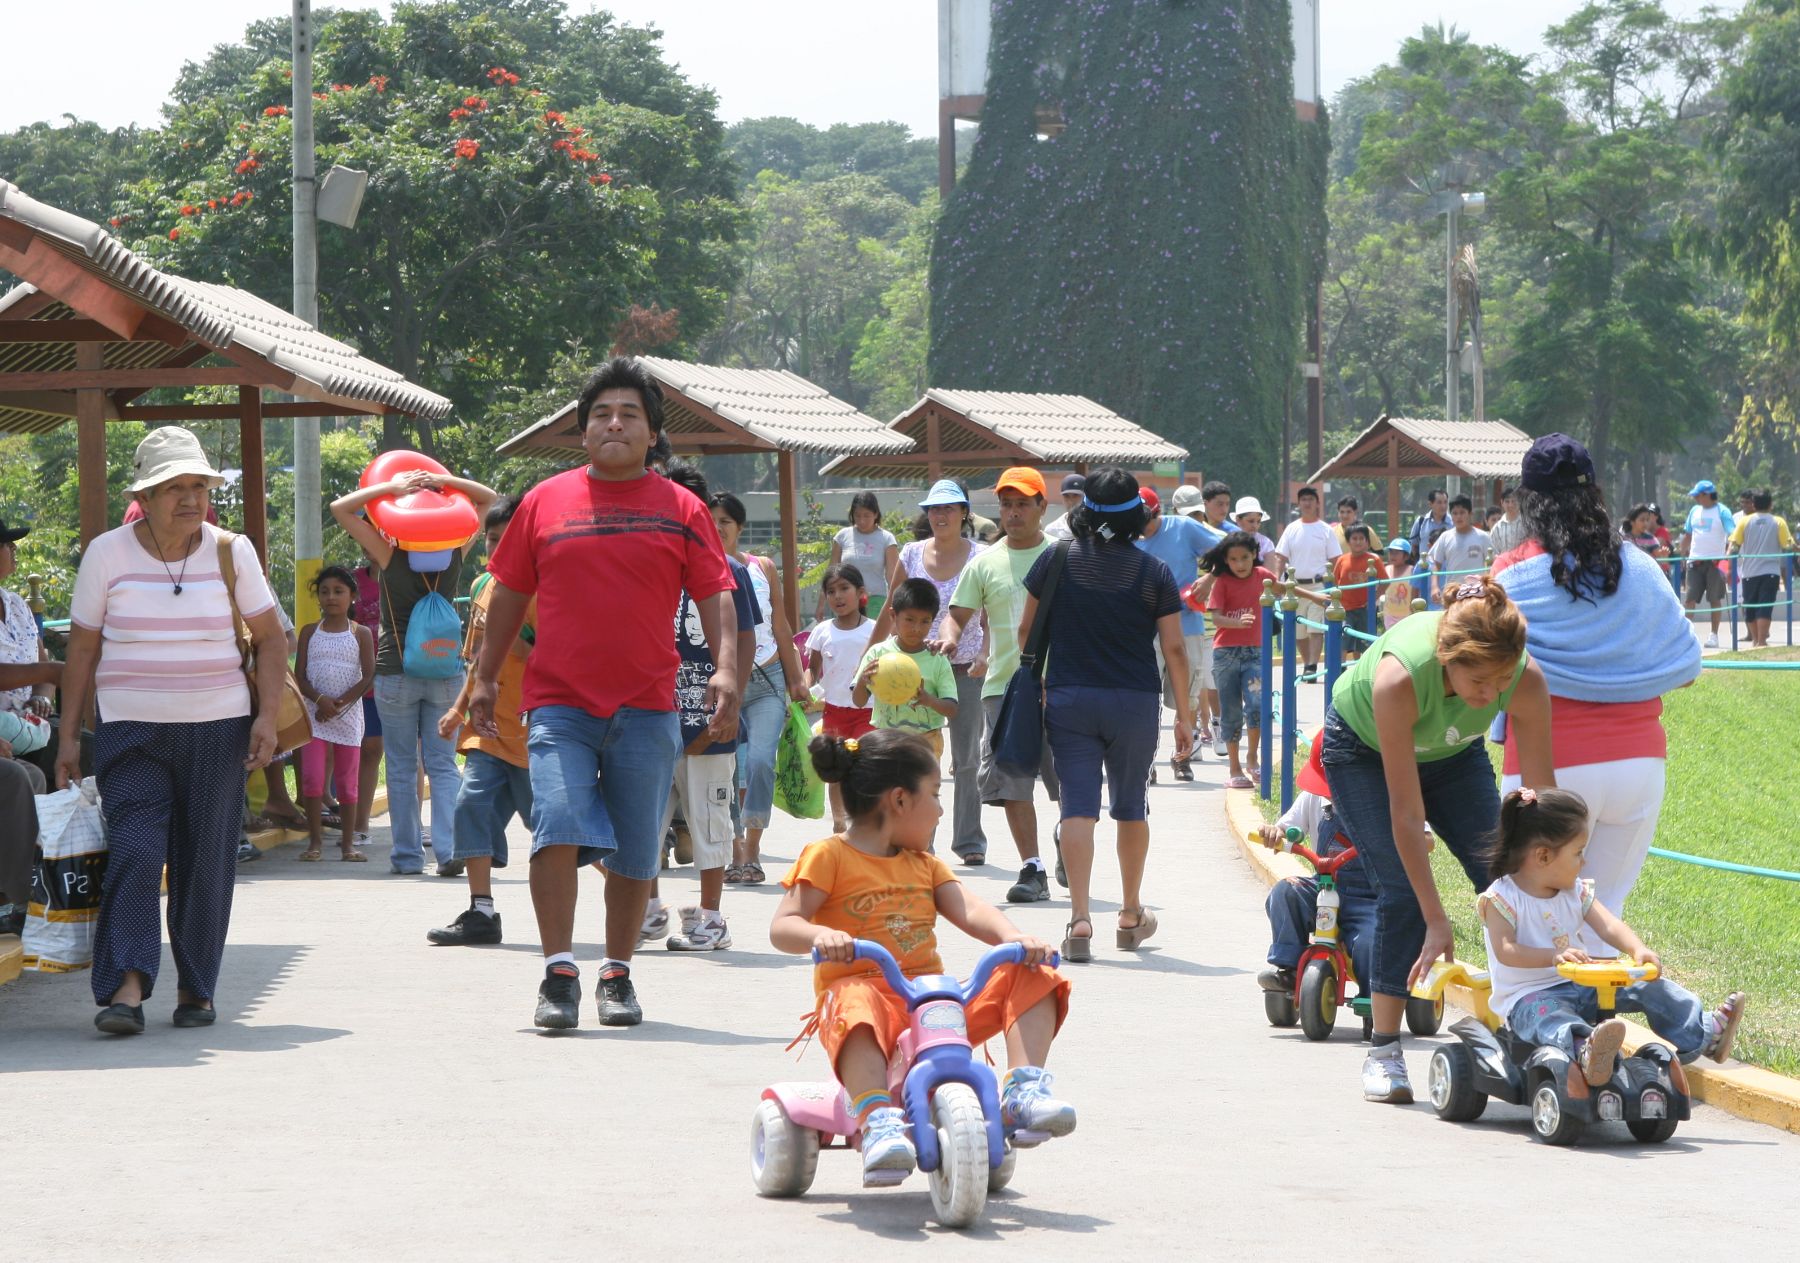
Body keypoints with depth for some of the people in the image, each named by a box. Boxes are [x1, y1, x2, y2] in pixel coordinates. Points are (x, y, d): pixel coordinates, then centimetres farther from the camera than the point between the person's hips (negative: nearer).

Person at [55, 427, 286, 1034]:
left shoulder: (231, 551, 3)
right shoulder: (106, 554, 0)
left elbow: (270, 638, 9)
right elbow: (82, 648, 7)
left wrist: (267, 715, -3)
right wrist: (68, 733, 4)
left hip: (218, 729, 1)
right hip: (130, 731, -1)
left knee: (205, 864, 3)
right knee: (134, 852, -16)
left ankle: (196, 989, 15)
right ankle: (126, 987, -21)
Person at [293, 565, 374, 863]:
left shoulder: (360, 634, 2)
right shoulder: (310, 632, 6)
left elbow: (369, 677, -5)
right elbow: (299, 675, 0)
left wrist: (340, 704, -15)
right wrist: (320, 700, -17)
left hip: (349, 714, 0)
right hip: (315, 714, 0)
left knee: (347, 782, 5)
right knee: (312, 779, -8)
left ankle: (347, 844, 10)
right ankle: (314, 841, 0)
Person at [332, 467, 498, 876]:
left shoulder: (388, 556, -11)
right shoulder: (455, 554, -5)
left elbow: (340, 508, -10)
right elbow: (487, 498, 7)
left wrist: (392, 487, -12)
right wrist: (444, 482, -6)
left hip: (396, 670, -2)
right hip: (446, 671, 2)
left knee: (401, 767, 6)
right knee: (443, 765, 5)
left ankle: (407, 855, 7)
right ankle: (449, 850, -8)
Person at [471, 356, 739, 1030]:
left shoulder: (681, 510, 6)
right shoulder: (546, 502, 8)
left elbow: (714, 595, 4)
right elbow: (509, 594, 15)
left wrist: (726, 670, -11)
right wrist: (484, 679, 13)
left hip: (646, 707, 1)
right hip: (558, 701, -1)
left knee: (635, 850, 6)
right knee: (557, 824, -17)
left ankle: (618, 975, 21)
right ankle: (559, 974, -13)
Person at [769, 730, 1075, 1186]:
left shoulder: (924, 865, 22)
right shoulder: (830, 856, 3)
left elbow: (967, 910, 7)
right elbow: (782, 927, -6)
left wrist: (1014, 938, -15)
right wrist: (821, 935, -31)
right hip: (863, 988, -6)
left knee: (1033, 981, -7)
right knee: (858, 1009, -43)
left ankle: (1022, 1093, -19)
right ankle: (877, 1122, -55)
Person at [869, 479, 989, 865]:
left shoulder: (980, 557, 0)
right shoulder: (913, 555, 7)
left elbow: (989, 615, -6)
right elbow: (891, 612, 13)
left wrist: (985, 656, -22)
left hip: (966, 669, -2)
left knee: (966, 759, 4)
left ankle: (969, 841, 12)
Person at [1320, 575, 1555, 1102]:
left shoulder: (1527, 679, -34)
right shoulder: (1400, 675, -43)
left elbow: (1542, 793, -25)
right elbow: (1407, 814, -37)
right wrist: (1436, 921, -36)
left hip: (1451, 752, 4)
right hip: (1363, 748, -4)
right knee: (1403, 892, -16)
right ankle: (1383, 1051, -7)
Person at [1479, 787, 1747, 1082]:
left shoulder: (1575, 891, 8)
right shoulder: (1502, 899, -11)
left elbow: (1608, 926, -5)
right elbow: (1505, 951, -23)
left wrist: (1638, 951, -27)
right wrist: (1555, 956, -38)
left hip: (1581, 986, 7)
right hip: (1530, 996, -7)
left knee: (1647, 986, 0)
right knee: (1549, 1017, -41)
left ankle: (1704, 1035, 8)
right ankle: (1586, 1053, -73)